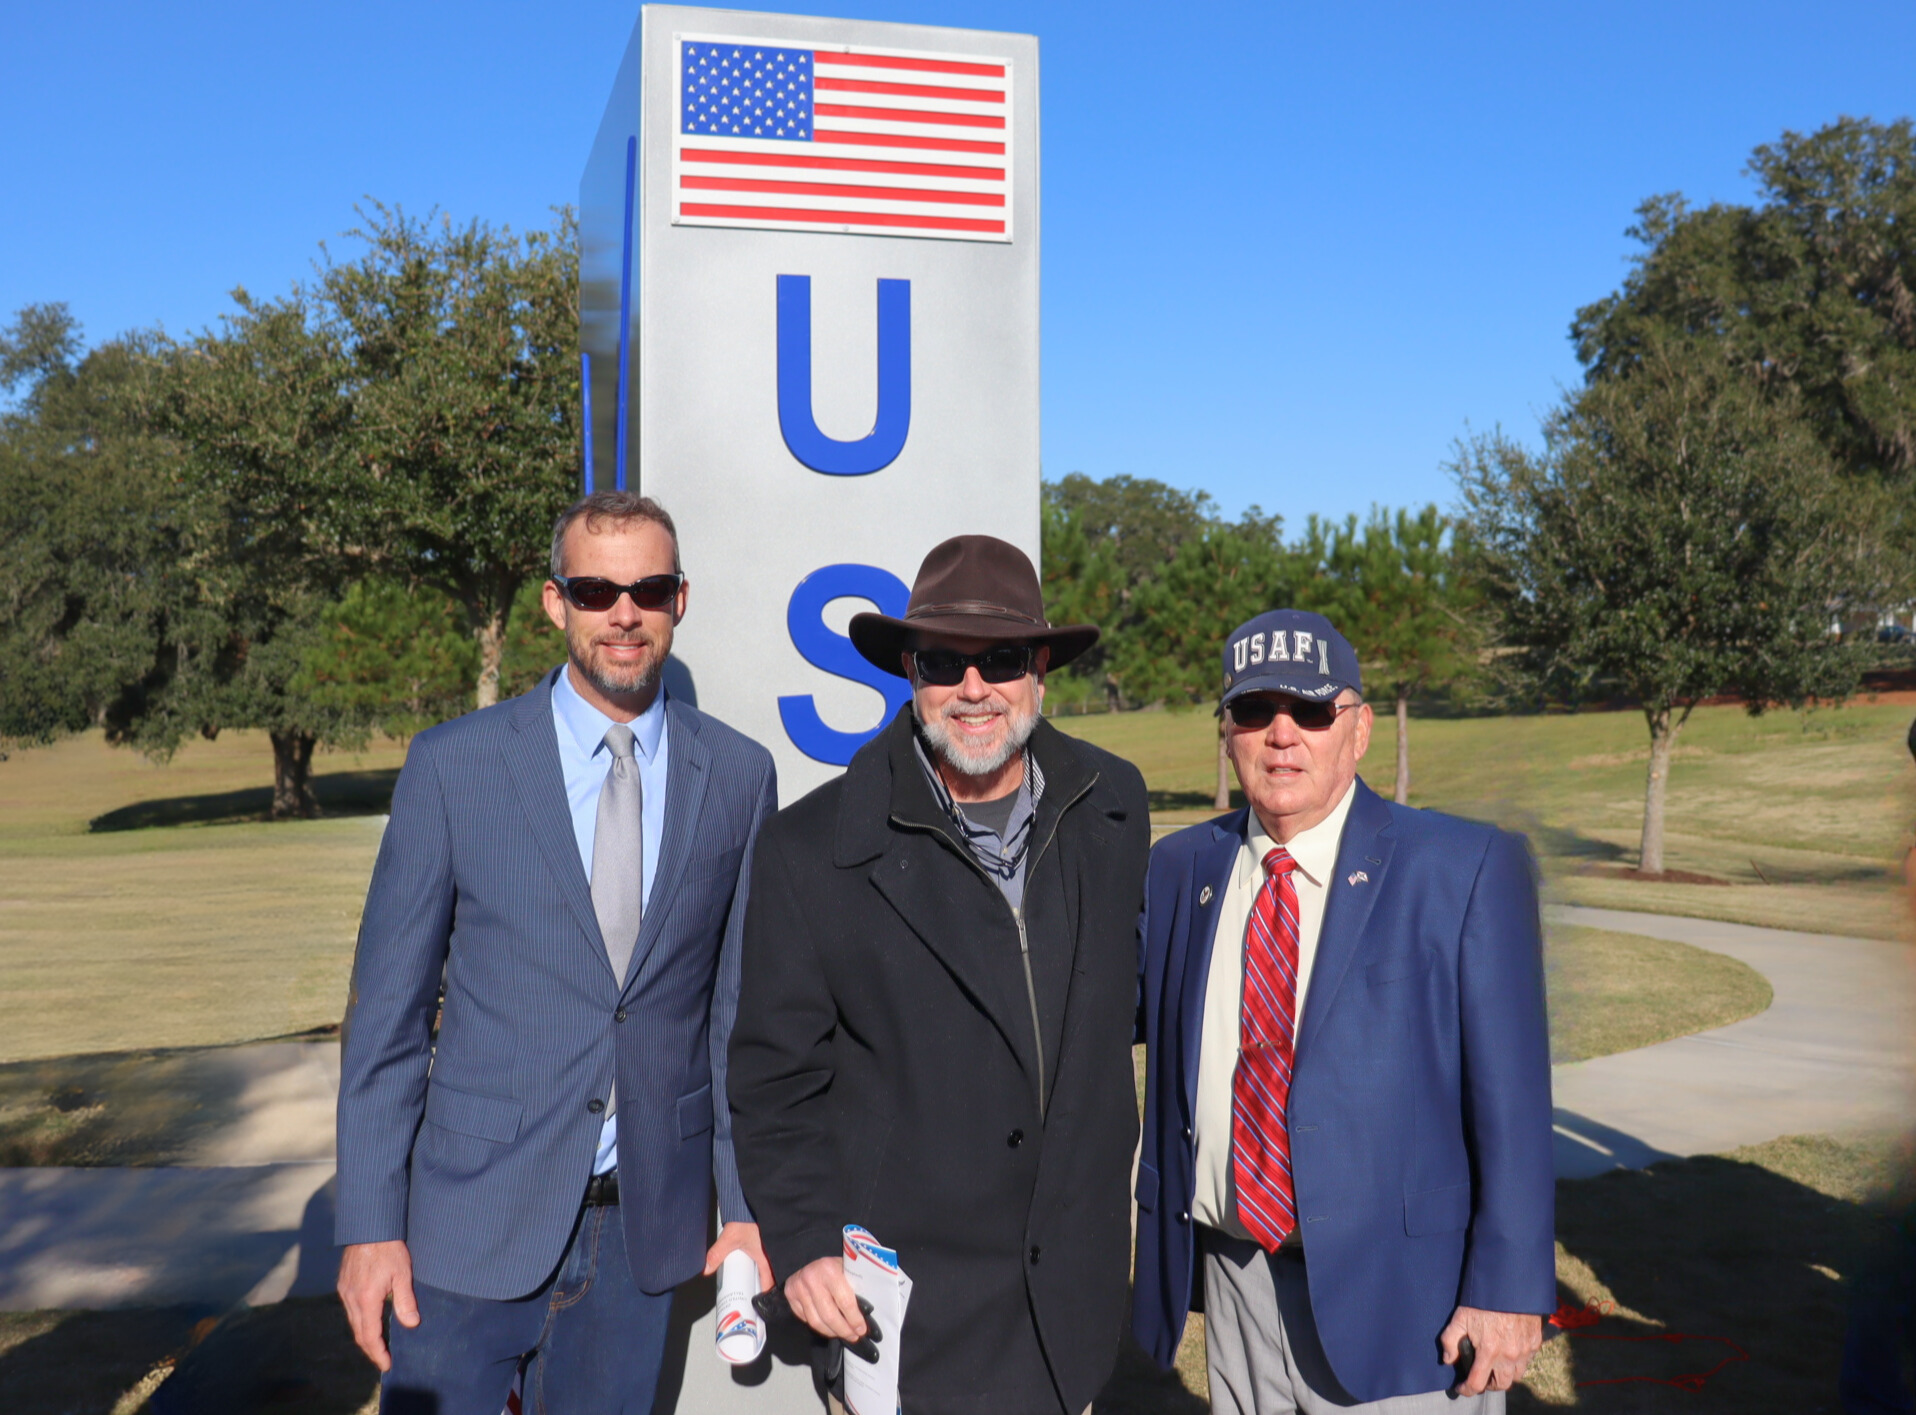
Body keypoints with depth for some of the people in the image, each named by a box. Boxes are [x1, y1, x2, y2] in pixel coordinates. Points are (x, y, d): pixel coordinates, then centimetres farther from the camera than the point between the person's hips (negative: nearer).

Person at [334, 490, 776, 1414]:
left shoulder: (738, 775, 1)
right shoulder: (453, 765, -5)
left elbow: (743, 1001, 6)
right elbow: (388, 1008, -3)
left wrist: (747, 1199, 5)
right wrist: (369, 1225, -6)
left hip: (646, 1222, 2)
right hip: (476, 1216, -1)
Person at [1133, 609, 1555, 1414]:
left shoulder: (1466, 869, -8)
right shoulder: (1181, 867, 5)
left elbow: (1511, 1096, -9)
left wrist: (1509, 1287, -12)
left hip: (1394, 1298, -4)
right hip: (1233, 1281, 4)